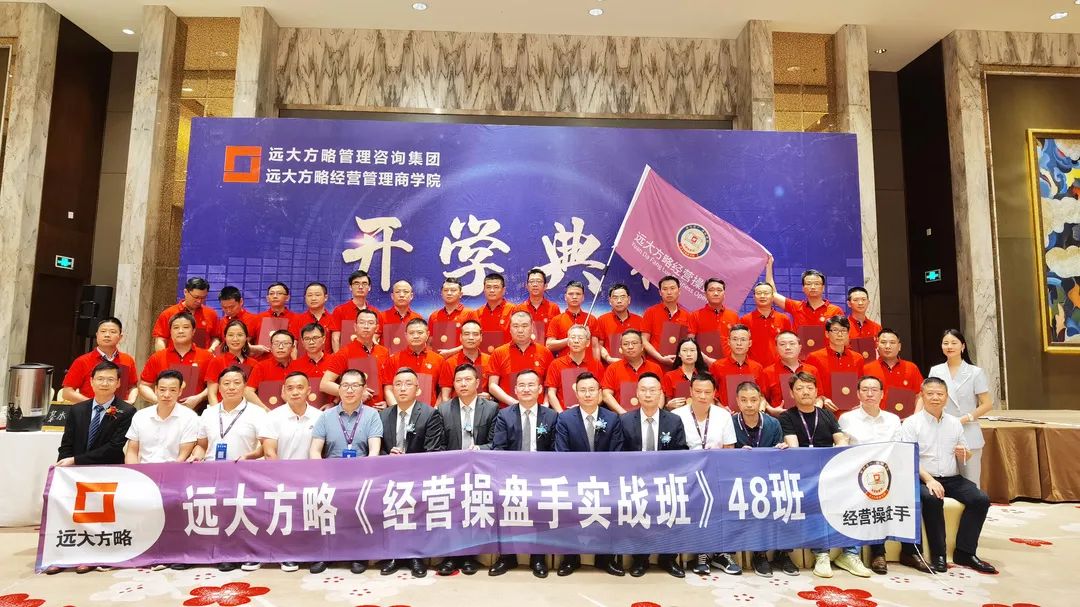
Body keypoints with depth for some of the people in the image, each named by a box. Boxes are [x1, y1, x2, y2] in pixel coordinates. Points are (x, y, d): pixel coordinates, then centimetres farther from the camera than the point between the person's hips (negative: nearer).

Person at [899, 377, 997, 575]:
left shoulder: (955, 423, 14)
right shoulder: (911, 423, -2)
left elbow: (966, 457, 21)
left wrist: (963, 453, -4)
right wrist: (929, 479, -23)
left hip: (952, 478, 5)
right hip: (922, 478, -5)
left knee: (981, 499, -18)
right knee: (932, 499, -33)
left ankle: (964, 552, -8)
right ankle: (938, 555, -18)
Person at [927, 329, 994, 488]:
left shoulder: (975, 372, 1)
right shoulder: (935, 371, 6)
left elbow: (987, 404, -2)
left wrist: (965, 419, -12)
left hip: (968, 435, -2)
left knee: (970, 484, 4)